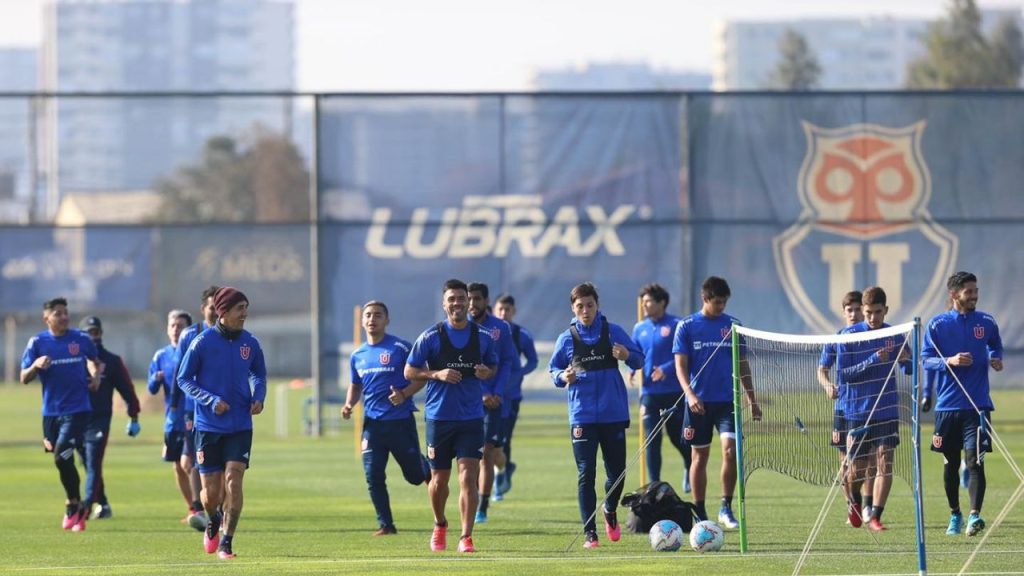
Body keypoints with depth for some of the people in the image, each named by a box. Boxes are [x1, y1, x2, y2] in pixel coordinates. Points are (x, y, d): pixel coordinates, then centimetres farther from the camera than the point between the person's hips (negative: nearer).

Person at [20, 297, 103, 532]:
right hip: (51, 412, 3)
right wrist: (36, 365, -20)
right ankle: (76, 508, 26)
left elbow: (94, 360, 21)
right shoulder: (37, 342, 0)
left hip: (77, 409, -3)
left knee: (62, 456, -16)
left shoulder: (81, 339, 1)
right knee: (62, 460, 9)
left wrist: (96, 376, 2)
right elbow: (24, 378, 0)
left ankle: (73, 506, -1)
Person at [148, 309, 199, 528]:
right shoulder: (161, 356, 8)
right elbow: (152, 389, 7)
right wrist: (156, 379, -15)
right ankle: (192, 509, 22)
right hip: (172, 420, 5)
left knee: (187, 463, -16)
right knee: (178, 467, 10)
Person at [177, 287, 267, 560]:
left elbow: (259, 374, 18)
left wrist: (258, 396, -3)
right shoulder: (203, 342, -9)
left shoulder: (250, 343, 1)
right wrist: (211, 400, -17)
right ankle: (213, 522, 36)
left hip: (240, 427, 2)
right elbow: (183, 379, -4)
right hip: (208, 426, -2)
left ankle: (226, 543, -3)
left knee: (233, 481, -13)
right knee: (211, 493, 2)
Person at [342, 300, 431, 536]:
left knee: (415, 475, 5)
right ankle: (385, 524, 5)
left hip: (401, 421, -4)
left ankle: (431, 471, 40)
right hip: (373, 423, 4)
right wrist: (349, 404, 4)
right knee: (373, 477, -4)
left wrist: (404, 394, -18)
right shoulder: (358, 355, 11)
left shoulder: (400, 348, -7)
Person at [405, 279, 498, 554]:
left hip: (471, 418, 0)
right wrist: (437, 374, -15)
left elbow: (493, 367, 18)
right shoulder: (430, 337, -2)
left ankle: (466, 537, -8)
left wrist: (486, 372, -6)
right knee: (439, 480, 8)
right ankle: (440, 526, 34)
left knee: (468, 477, -10)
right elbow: (409, 371, 1)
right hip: (439, 417, 0)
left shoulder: (483, 337, 4)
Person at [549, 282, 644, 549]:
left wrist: (627, 356, -18)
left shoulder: (613, 332, 3)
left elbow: (639, 360, 5)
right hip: (582, 415, -1)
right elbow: (553, 369, 13)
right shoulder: (567, 339, 4)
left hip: (613, 414, 1)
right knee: (586, 474, -5)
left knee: (617, 471, 6)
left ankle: (610, 512, 36)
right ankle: (589, 532, 0)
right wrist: (563, 377, -9)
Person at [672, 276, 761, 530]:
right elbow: (681, 365, -3)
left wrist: (752, 400, 12)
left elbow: (742, 365, 14)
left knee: (730, 450, -15)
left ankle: (726, 508, -5)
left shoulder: (732, 325, 8)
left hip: (727, 401, 1)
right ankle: (700, 514, 13)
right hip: (699, 402, -1)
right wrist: (690, 394, -19)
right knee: (700, 456, 4)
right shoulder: (687, 326, 1)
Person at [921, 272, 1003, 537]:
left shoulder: (986, 322, 5)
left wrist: (996, 359, 0)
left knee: (974, 460, -13)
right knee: (950, 463, 9)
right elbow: (926, 359, 1)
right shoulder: (937, 324, 0)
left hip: (977, 404, -1)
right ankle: (954, 515, 24)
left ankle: (975, 515, -21)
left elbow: (996, 346, 22)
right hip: (947, 405, 1)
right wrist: (949, 361, -17)